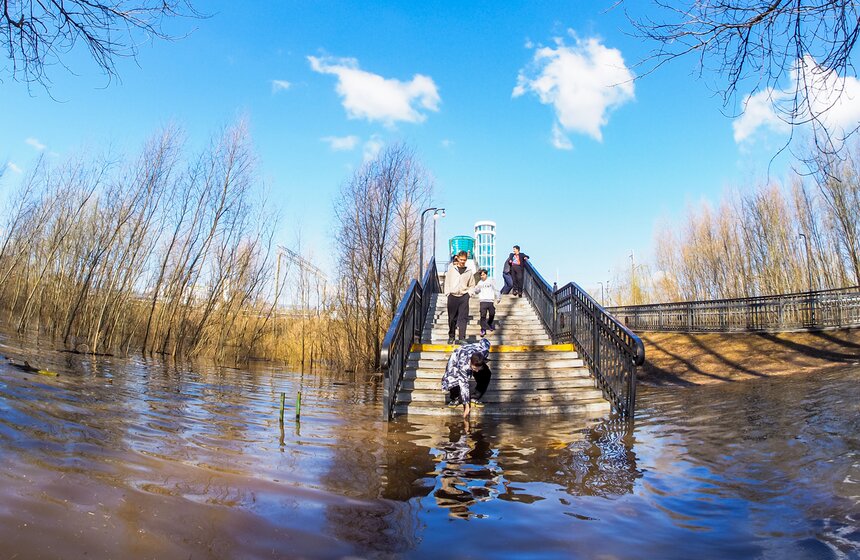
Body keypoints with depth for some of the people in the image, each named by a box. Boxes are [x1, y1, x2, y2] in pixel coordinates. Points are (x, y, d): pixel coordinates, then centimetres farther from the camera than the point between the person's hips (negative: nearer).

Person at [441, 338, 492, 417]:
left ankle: (475, 399, -2)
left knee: (486, 374, -18)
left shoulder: (484, 352, -36)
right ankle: (455, 399, 7)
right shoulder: (463, 365, -47)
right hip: (455, 361, -4)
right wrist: (467, 406, -38)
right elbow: (464, 385, -41)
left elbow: (485, 341, -12)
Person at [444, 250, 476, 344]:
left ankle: (462, 338, -7)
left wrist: (468, 293, 0)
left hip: (464, 297, 0)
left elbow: (472, 285, 14)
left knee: (463, 318, -6)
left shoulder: (469, 271, 8)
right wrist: (447, 293, 0)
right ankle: (451, 336, 20)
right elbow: (447, 281, 8)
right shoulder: (451, 269, 7)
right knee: (452, 318, 6)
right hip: (452, 296, 0)